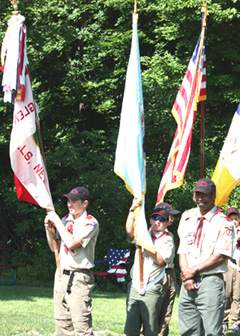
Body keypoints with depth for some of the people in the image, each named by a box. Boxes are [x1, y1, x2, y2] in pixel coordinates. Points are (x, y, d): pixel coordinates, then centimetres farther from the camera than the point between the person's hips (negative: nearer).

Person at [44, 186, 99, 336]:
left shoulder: (90, 223, -8)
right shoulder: (66, 220, 13)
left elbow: (71, 243, -21)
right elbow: (54, 247, 20)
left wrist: (57, 221, -13)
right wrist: (49, 229, 2)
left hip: (79, 277, -7)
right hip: (61, 275, 7)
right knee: (62, 323, 8)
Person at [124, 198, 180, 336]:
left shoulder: (167, 240, 4)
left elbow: (161, 261, -9)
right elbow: (130, 231, -4)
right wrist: (133, 209, -12)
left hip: (152, 289, -4)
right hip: (135, 287, 4)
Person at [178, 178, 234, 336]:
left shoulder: (223, 223, -2)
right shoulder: (188, 218, 15)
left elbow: (221, 256, -9)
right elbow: (182, 250, 12)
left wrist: (195, 271, -10)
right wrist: (186, 276, -3)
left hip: (211, 281, -5)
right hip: (188, 283, 6)